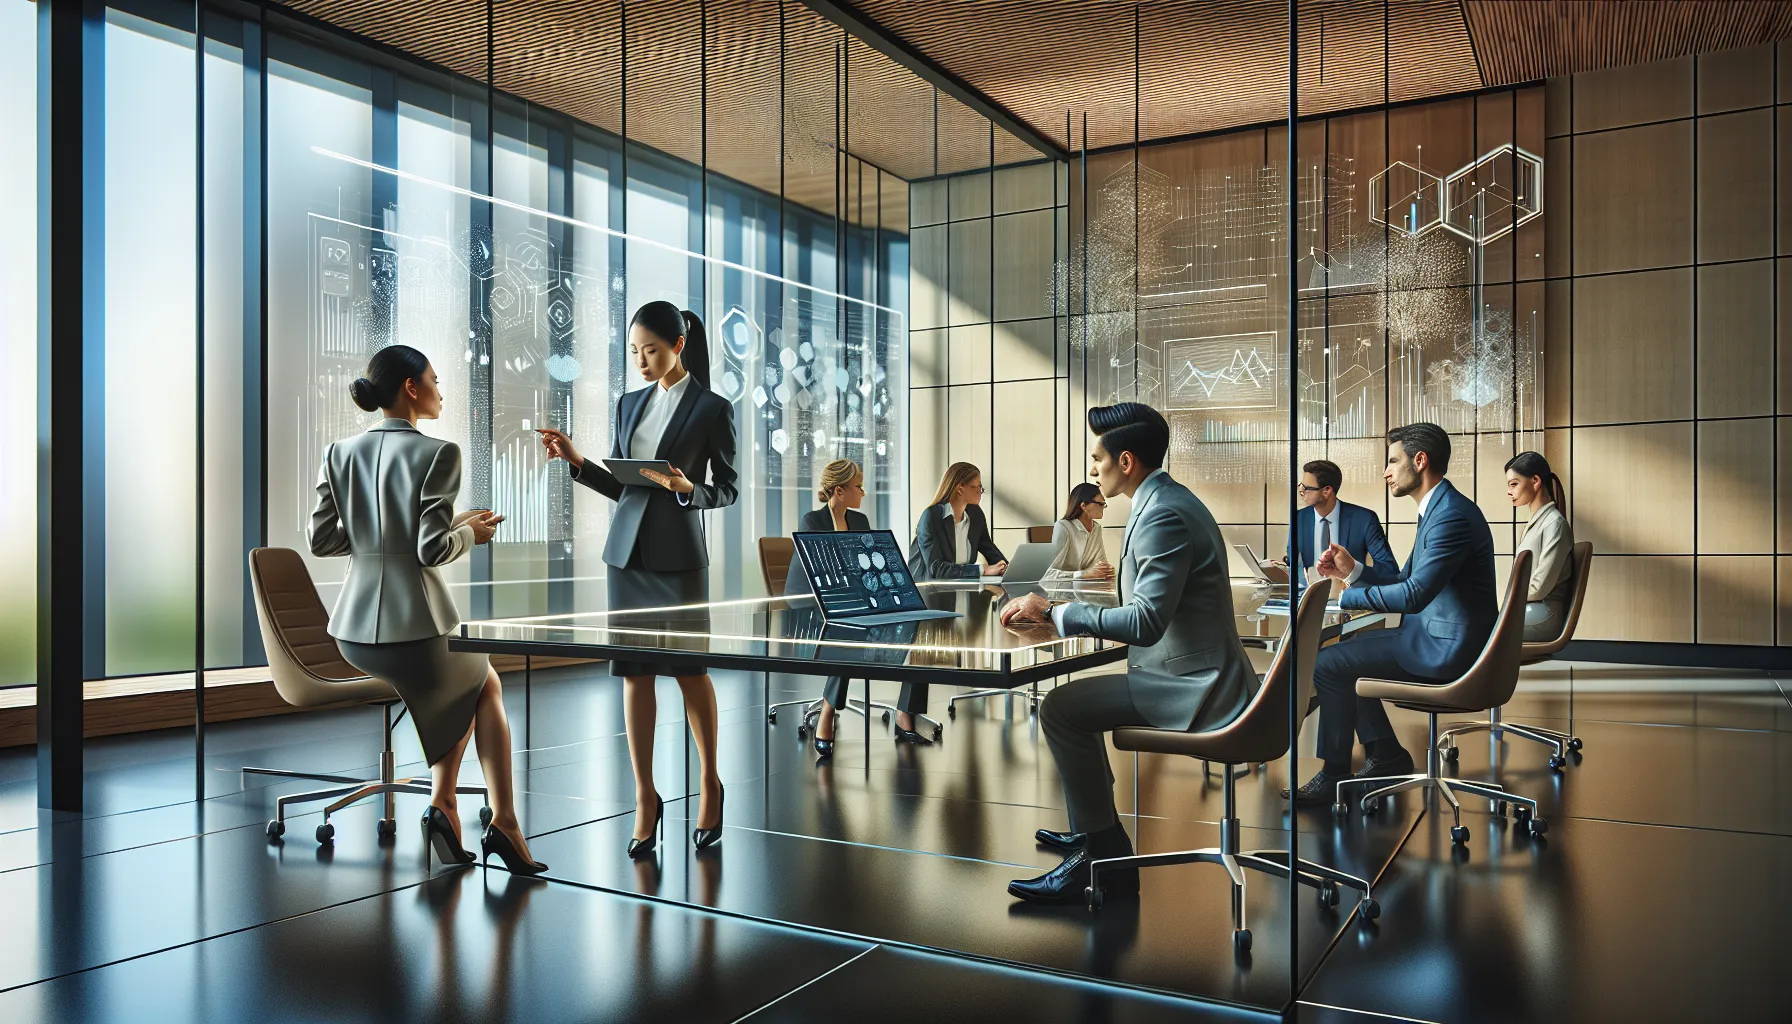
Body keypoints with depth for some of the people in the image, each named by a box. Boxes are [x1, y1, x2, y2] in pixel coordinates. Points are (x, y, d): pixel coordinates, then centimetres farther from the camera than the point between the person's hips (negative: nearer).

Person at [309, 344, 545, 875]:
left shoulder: (339, 454, 5)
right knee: (484, 684, 27)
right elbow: (433, 550, -17)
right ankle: (503, 825, 20)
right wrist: (470, 533, 3)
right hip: (417, 626, -6)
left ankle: (443, 802, 22)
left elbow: (321, 539, 7)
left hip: (354, 632, 6)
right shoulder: (438, 453, -13)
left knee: (470, 681, 33)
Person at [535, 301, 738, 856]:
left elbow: (728, 490, -1)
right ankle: (645, 797, 12)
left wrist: (685, 487, -19)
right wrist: (575, 460, -1)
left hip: (679, 555, -5)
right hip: (627, 550, 5)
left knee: (690, 669, 3)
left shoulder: (712, 408, -3)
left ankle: (710, 785, 22)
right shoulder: (629, 404, 12)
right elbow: (619, 486, 14)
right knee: (634, 672, 4)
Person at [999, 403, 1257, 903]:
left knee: (1060, 708, -15)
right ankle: (1092, 833, 29)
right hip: (1196, 674, 11)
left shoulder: (1163, 515, -20)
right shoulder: (1168, 500, 12)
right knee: (1073, 697, 18)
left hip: (1193, 687, -11)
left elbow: (1146, 622, -27)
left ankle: (1108, 858, -5)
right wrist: (1054, 611, 10)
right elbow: (1147, 608, 18)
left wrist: (1053, 611, -18)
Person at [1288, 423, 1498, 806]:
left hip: (1445, 647, -11)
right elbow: (1404, 579, 17)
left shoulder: (1451, 516, -22)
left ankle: (1334, 774, 3)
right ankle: (1386, 755, 20)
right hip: (1439, 635, 11)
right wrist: (1352, 571, 2)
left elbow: (1414, 594, -30)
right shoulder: (1439, 509, 13)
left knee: (1326, 664, -11)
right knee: (1344, 652, 18)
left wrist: (1347, 596, -19)